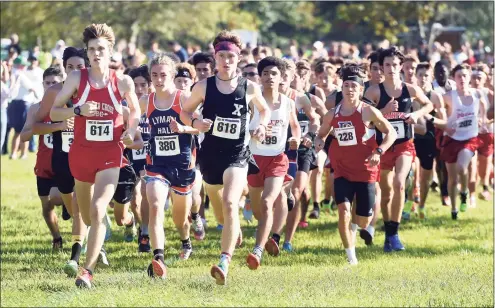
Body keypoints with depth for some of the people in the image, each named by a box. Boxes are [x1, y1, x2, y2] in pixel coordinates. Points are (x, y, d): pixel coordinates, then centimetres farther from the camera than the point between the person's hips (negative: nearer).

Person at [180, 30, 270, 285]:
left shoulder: (249, 88, -3)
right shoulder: (204, 87, -2)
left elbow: (264, 110, 16)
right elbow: (185, 112, 7)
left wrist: (262, 126, -4)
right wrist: (195, 124, -14)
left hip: (237, 155, -3)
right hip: (210, 154, 3)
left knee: (229, 205, -24)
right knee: (220, 214, 19)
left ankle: (224, 264, -28)